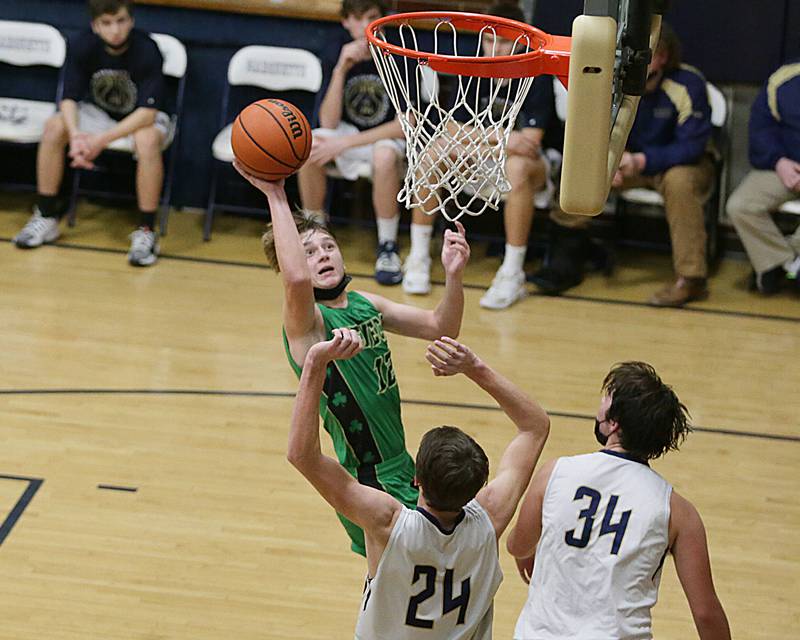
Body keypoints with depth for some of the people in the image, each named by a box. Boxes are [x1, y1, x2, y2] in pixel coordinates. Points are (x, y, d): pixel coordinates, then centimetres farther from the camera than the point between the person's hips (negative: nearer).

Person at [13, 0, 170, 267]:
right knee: (54, 127, -22)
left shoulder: (147, 51, -28)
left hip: (141, 118, -4)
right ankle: (46, 218, -8)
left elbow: (147, 112, -31)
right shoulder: (81, 45, -17)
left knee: (147, 141, -38)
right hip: (100, 112, 4)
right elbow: (69, 98, -15)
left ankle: (146, 232, -27)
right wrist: (75, 135, -37)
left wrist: (102, 140, -39)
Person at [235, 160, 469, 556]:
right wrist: (275, 195, -36)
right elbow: (296, 278, -40)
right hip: (369, 483, -8)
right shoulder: (306, 322, -17)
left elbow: (440, 328, 12)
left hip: (400, 471, 8)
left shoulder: (365, 304, 7)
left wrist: (453, 275, -6)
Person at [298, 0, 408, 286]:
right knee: (308, 148, -30)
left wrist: (346, 143, -27)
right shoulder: (335, 53, -9)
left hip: (386, 137, -2)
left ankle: (387, 247, -18)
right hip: (346, 134, 3)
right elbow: (328, 122, -13)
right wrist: (341, 71, -26)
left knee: (385, 156, -38)